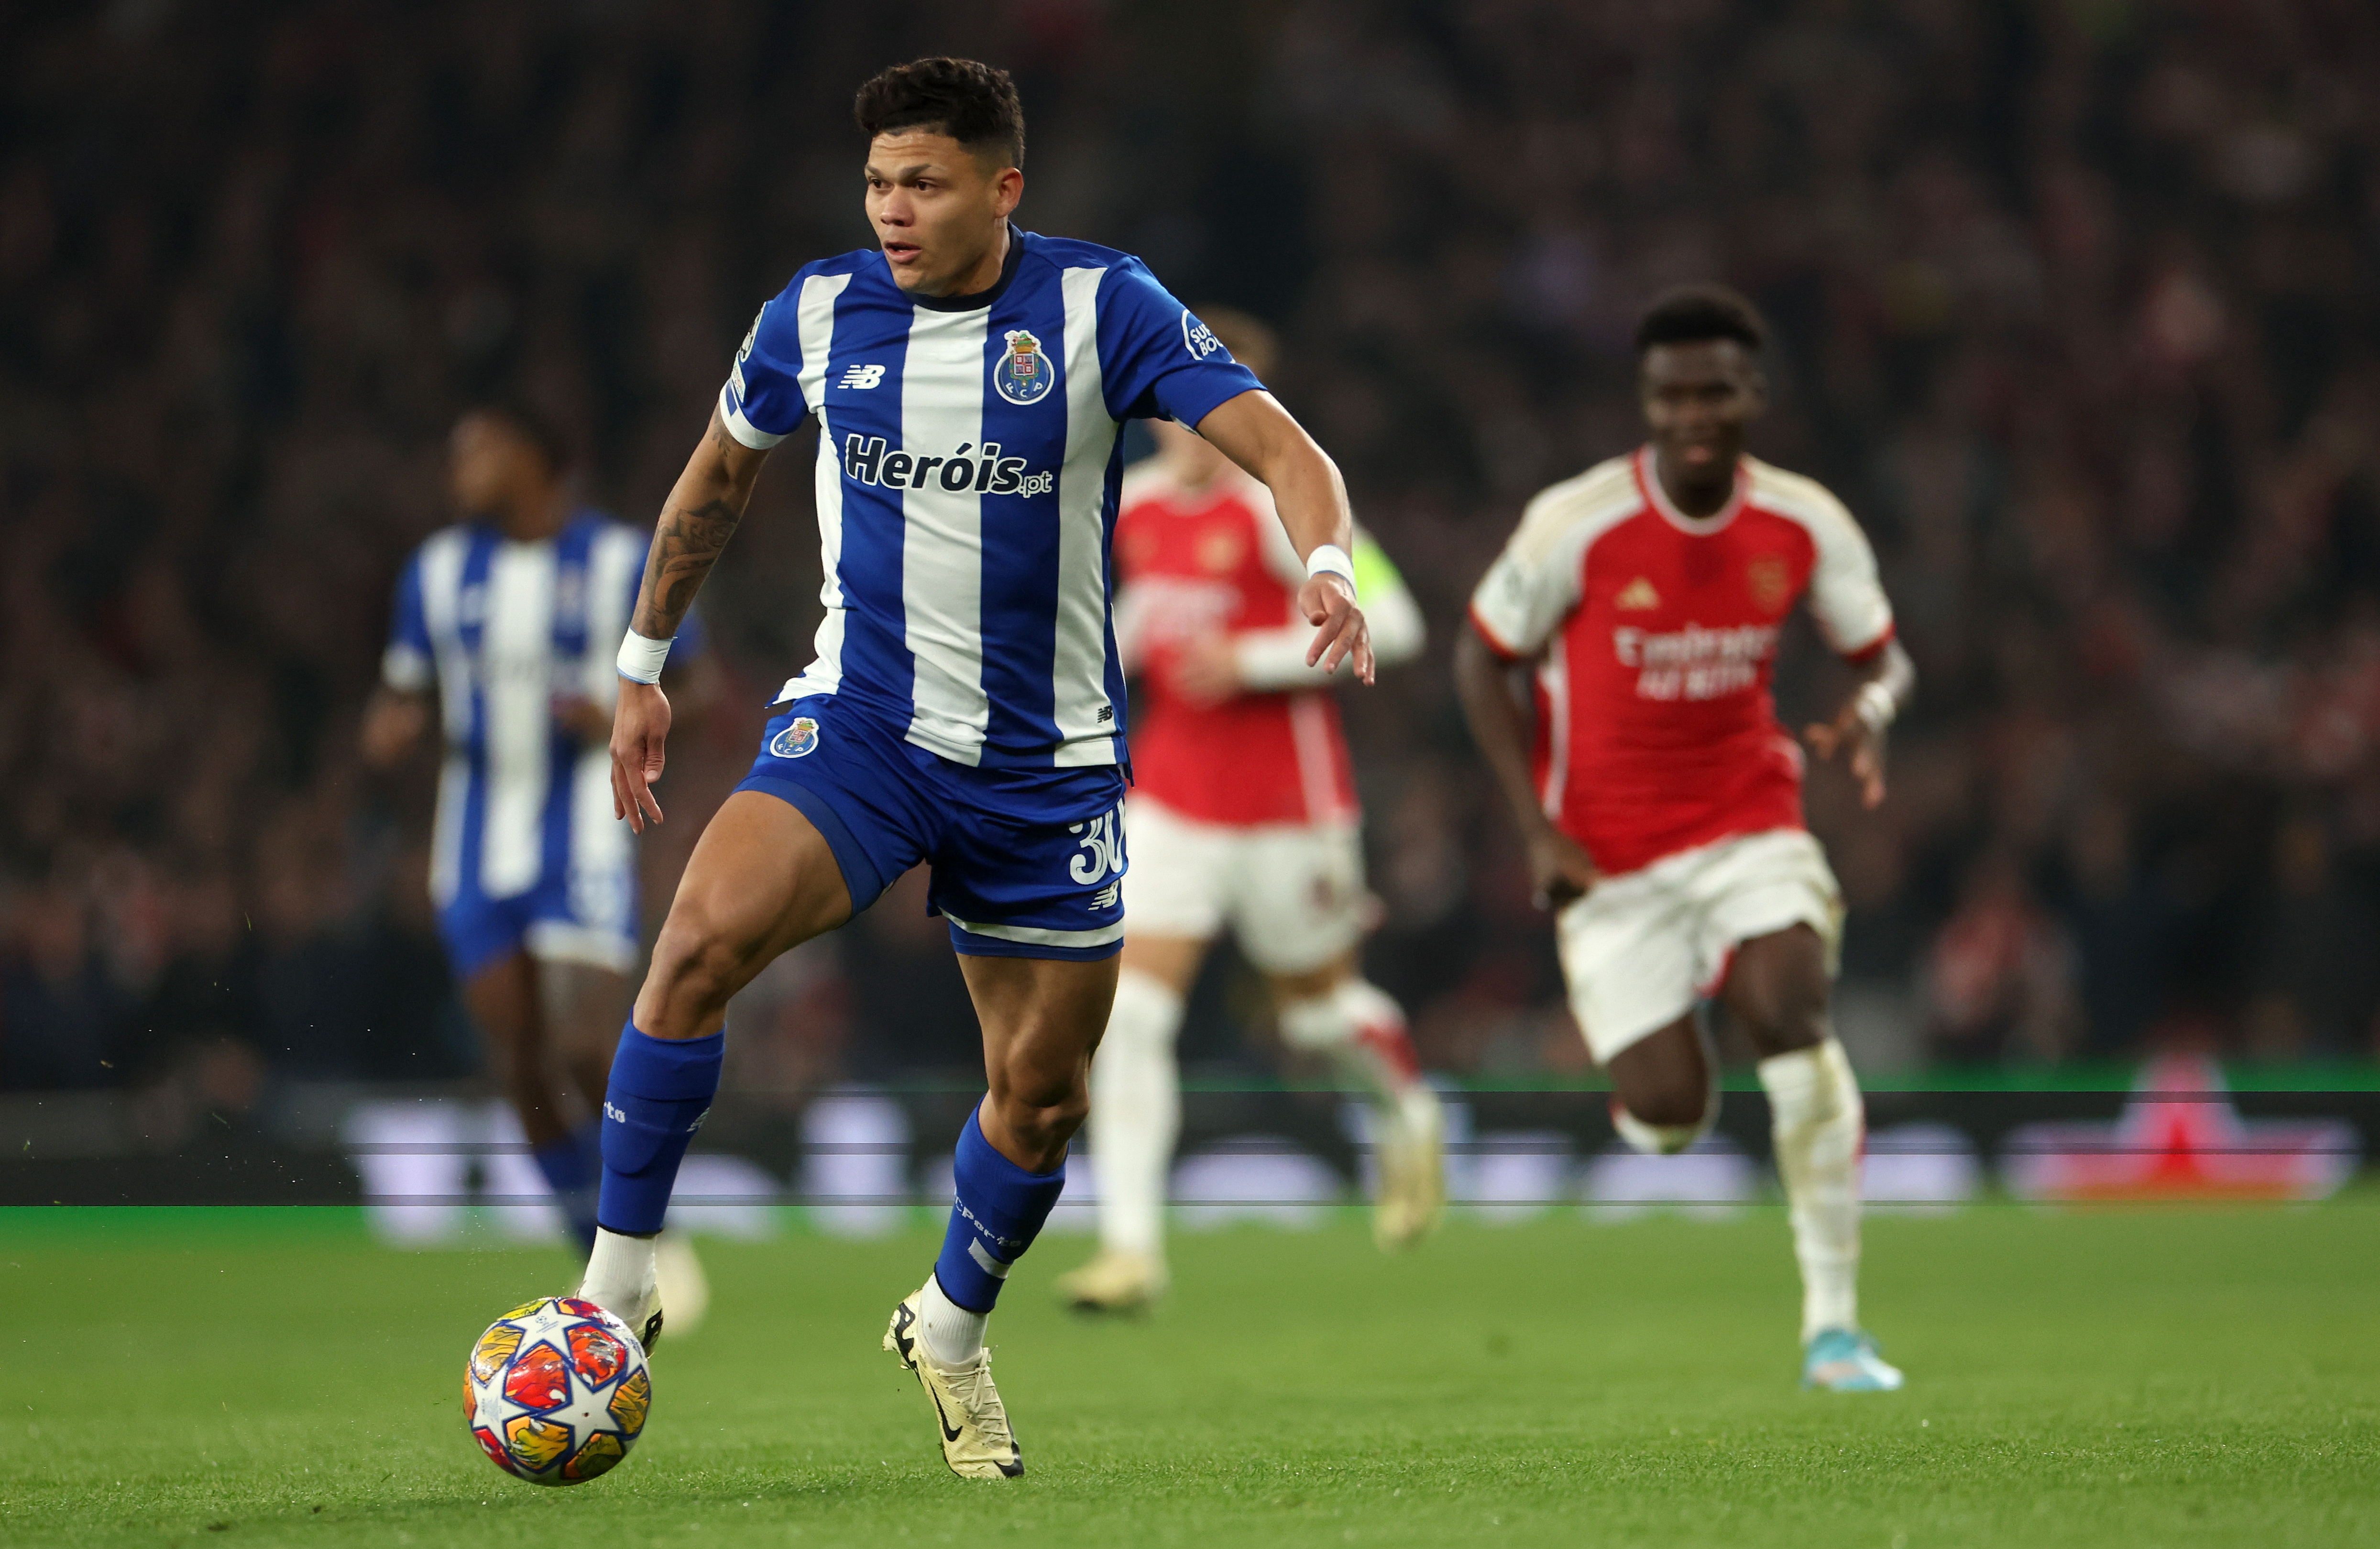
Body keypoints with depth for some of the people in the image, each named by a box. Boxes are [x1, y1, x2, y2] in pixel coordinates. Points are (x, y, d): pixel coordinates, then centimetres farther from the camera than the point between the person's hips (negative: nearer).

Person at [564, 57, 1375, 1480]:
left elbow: (1282, 451, -15)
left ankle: (951, 1328, 36)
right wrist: (643, 664, 20)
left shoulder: (1098, 307, -9)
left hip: (1046, 761, 0)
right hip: (860, 722, 0)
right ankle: (615, 1287, -17)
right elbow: (721, 473, 17)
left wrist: (1327, 567, -36)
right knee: (706, 937, -27)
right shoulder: (820, 312, -2)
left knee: (1044, 1089, 7)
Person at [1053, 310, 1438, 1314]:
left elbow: (1388, 622, -16)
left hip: (1287, 797, -5)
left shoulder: (1280, 504, -15)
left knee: (1316, 1004, 13)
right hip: (1172, 797, 5)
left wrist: (1250, 660, -21)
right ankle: (1131, 1246, -9)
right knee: (1128, 1012, -10)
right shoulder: (1135, 504, 5)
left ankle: (1411, 1117, 47)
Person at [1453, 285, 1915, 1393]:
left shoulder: (1804, 526, -6)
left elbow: (1883, 656, 6)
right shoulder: (1576, 525, -15)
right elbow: (1482, 659, -2)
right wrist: (1538, 830, -9)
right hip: (1609, 859, -1)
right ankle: (1645, 1083, 34)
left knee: (1795, 1012, -24)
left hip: (1750, 821, 2)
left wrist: (1868, 714, -19)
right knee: (1669, 1119, -9)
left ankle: (1833, 1324, -19)